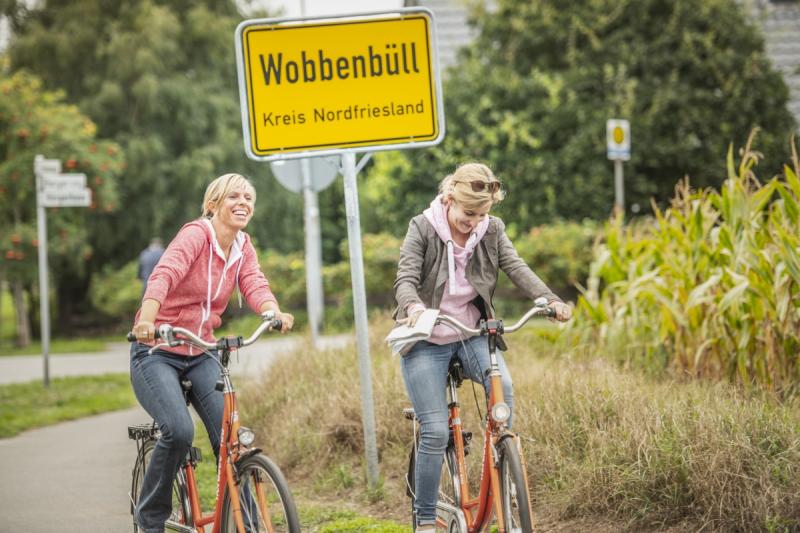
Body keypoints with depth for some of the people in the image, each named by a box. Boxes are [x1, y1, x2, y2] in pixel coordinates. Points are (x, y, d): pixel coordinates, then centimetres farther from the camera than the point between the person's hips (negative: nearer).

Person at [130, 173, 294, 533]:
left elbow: (255, 286, -12)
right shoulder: (196, 234, -16)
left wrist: (275, 313, -36)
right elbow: (164, 274, -32)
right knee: (179, 431, -25)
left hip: (200, 355, 6)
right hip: (157, 351, -6)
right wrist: (147, 319, -51)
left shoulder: (243, 248, 5)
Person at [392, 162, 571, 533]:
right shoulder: (423, 229, -10)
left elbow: (517, 268, -14)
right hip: (426, 341, -2)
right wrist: (414, 306, -43)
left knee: (502, 387, -29)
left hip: (471, 335, 2)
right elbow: (406, 279, -20)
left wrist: (550, 300, -33)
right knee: (435, 431, -11)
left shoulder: (491, 230, -2)